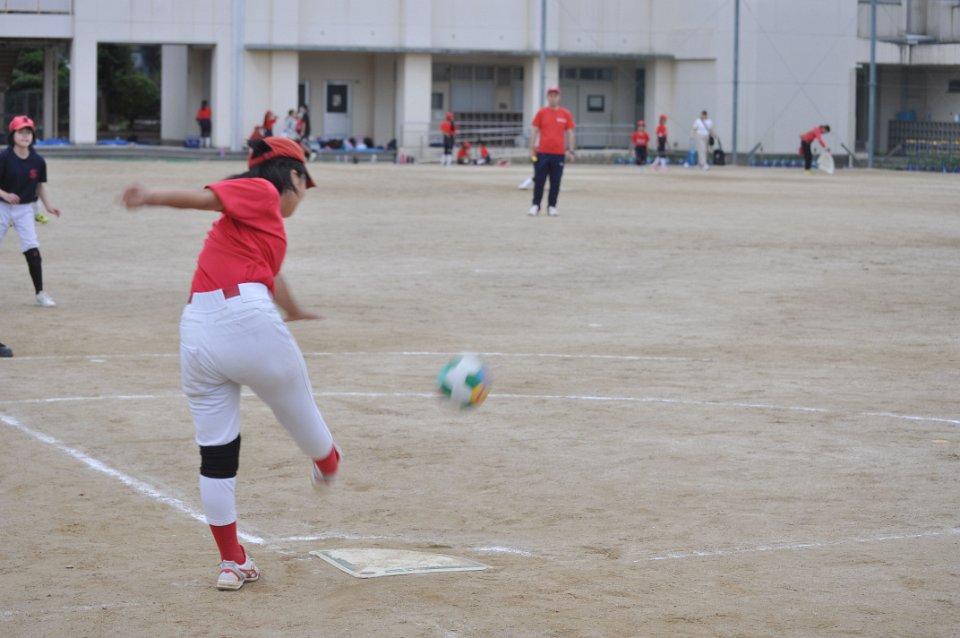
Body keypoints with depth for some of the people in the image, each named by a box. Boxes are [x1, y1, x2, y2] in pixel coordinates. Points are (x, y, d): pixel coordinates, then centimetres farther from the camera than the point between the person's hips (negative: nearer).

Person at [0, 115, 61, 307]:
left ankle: (40, 293, 4)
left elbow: (40, 184, 11)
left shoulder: (37, 161, -2)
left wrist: (47, 206, 3)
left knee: (32, 250, -5)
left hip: (25, 210, 2)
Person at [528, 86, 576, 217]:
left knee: (555, 182, 3)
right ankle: (535, 205, 6)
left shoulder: (565, 114, 6)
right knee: (539, 180, 0)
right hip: (542, 152, -1)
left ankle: (552, 206, 10)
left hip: (559, 153, 1)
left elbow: (569, 133, 8)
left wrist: (571, 150, 2)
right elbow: (535, 131, 6)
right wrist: (532, 148, -1)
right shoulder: (541, 112, 4)